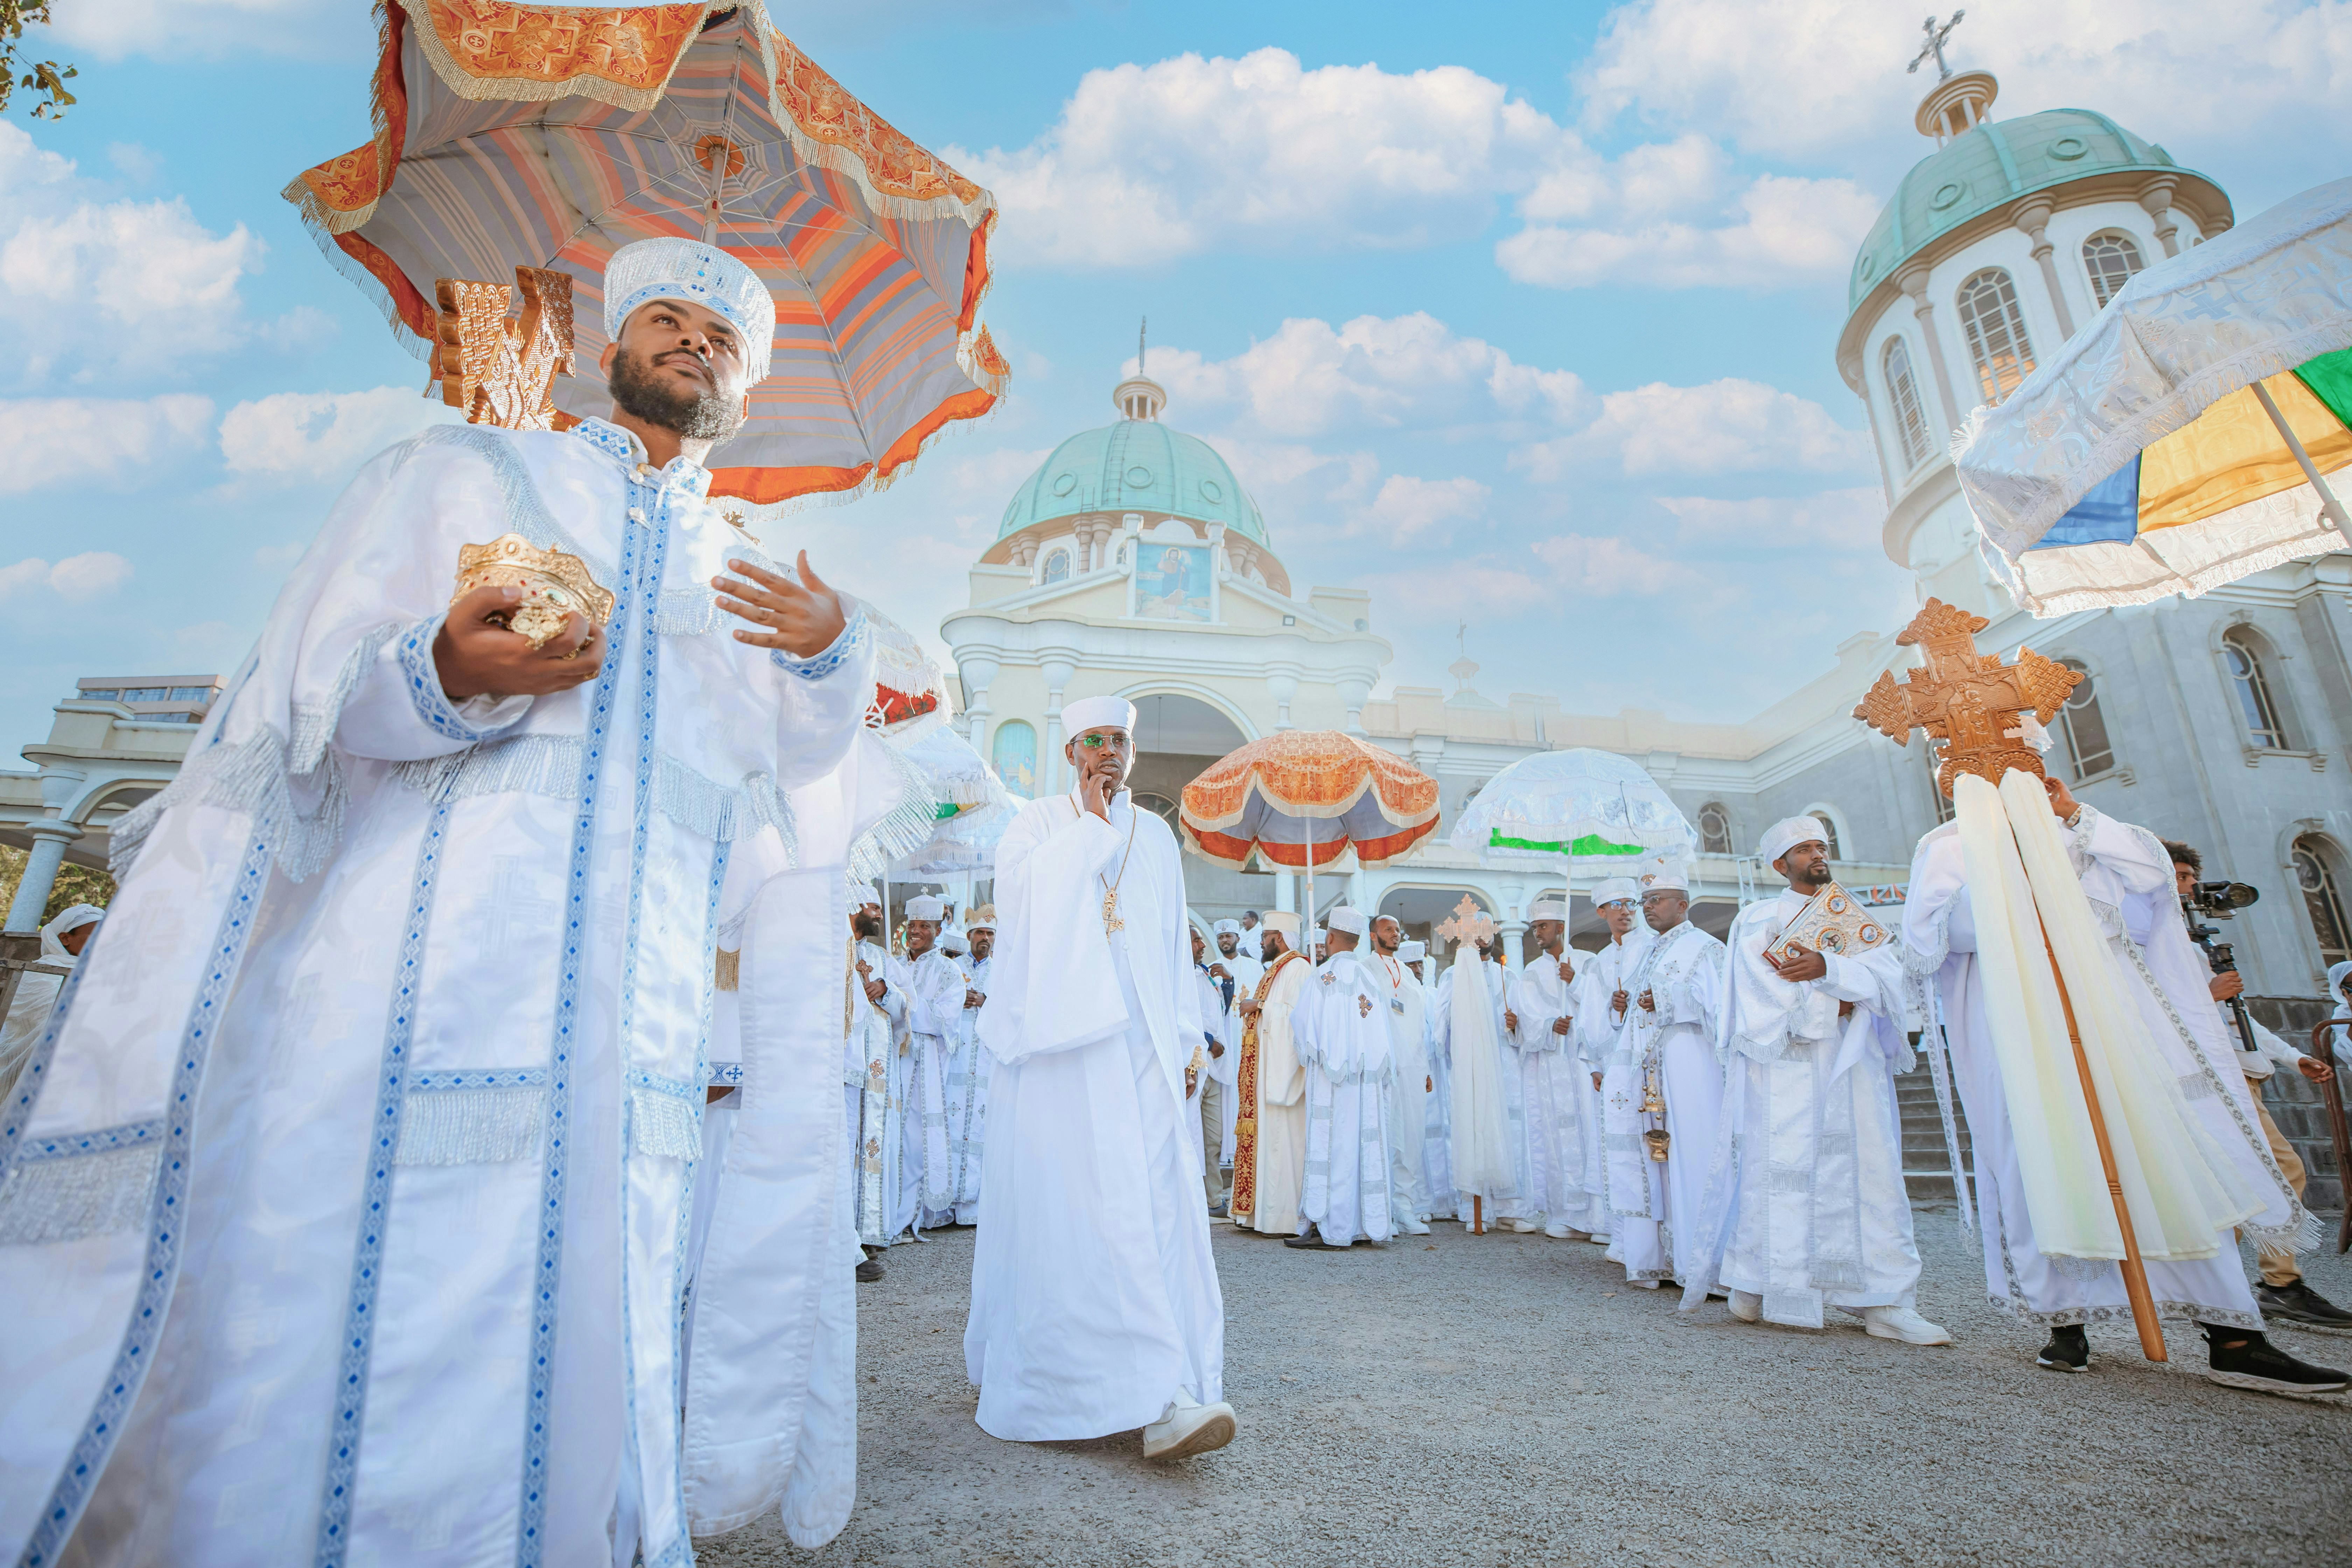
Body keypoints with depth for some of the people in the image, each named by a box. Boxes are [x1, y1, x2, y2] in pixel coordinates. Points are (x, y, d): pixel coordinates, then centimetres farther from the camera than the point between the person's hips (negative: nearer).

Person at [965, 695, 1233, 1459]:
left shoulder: (1157, 837, 18)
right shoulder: (1039, 820, 8)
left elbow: (1175, 947, 18)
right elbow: (1026, 886, -13)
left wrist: (1180, 1038, 11)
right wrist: (1092, 822, -6)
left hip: (1141, 1047, 3)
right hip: (1061, 1043, -3)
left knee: (1159, 1205, -5)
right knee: (1074, 1205, -10)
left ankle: (1159, 1401, 0)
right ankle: (1155, 1387, -6)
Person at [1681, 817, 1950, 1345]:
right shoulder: (1759, 920, 7)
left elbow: (1887, 973, 1)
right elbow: (1761, 992, -6)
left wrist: (1828, 968, -16)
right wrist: (1832, 1006, -6)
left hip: (1851, 1066, 4)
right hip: (1784, 1068, -4)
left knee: (1870, 1171, -3)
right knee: (1780, 1173, -7)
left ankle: (1883, 1302, 0)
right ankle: (1756, 1287, 0)